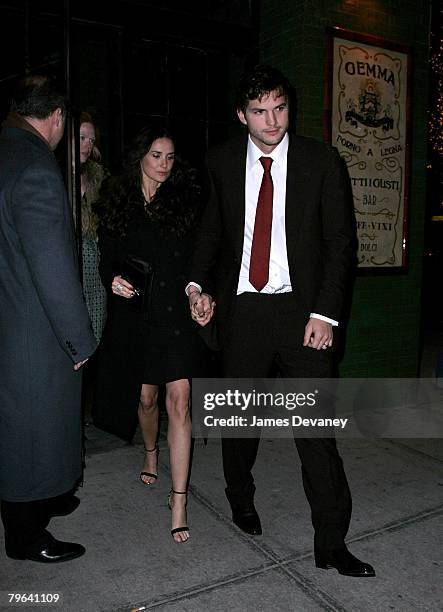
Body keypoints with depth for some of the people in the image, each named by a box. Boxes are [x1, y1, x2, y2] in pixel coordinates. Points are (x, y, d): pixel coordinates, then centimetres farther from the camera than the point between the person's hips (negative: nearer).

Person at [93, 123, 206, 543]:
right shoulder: (117, 203, 6)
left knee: (179, 401, -8)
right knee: (146, 397, 15)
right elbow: (107, 260, 8)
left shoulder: (186, 199, 3)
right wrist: (114, 281, -13)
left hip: (176, 314, -2)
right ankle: (150, 453, 47)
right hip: (134, 315, 2)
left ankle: (179, 500, -1)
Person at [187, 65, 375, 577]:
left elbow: (340, 241, -2)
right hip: (241, 309, 2)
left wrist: (325, 313, -11)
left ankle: (331, 544, 13)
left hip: (302, 310, -2)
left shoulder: (321, 161, -1)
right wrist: (199, 284, -2)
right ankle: (241, 499, 42)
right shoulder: (222, 162, 5)